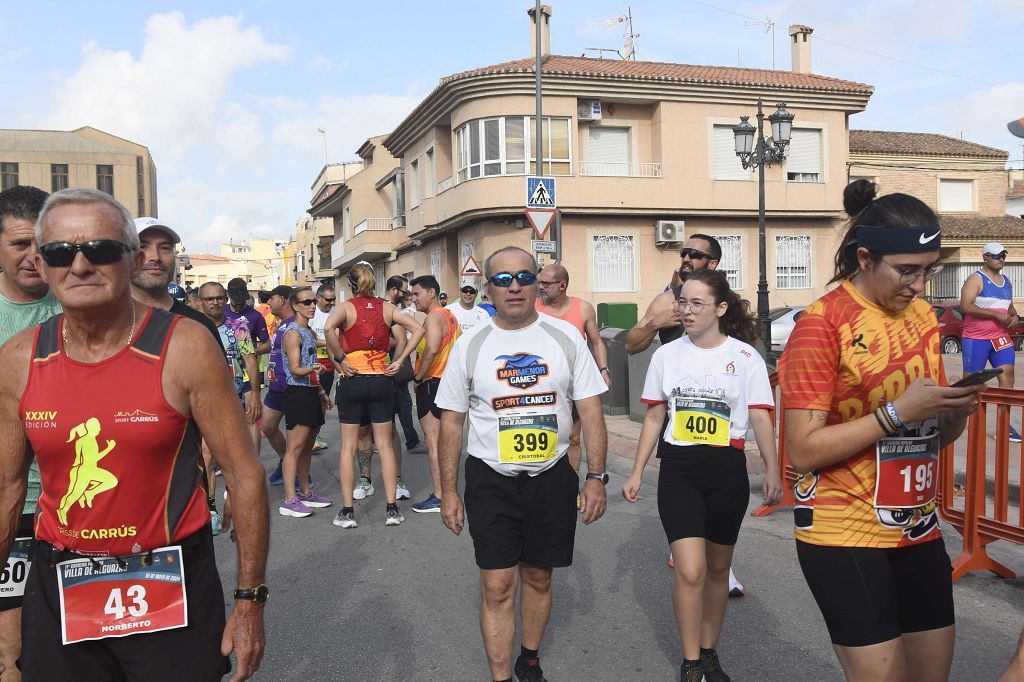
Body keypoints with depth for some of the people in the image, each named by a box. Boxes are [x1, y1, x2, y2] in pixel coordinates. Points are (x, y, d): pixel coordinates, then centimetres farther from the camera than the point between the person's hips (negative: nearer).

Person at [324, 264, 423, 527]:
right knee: (385, 445, 8)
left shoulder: (346, 307, -5)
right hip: (382, 380, 2)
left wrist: (340, 359, -15)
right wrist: (399, 360, -2)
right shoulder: (386, 308, 5)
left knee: (348, 445, 7)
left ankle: (347, 511, 9)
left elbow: (329, 329, -25)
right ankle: (392, 509, 9)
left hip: (352, 380, -2)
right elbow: (418, 329, -2)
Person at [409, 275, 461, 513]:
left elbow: (431, 350, -28)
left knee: (432, 440, -6)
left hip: (431, 383, -10)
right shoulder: (450, 316, 16)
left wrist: (418, 377, -18)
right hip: (447, 381, 10)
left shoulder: (434, 317, -14)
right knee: (442, 439, 15)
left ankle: (438, 496, -3)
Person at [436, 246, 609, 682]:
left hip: (552, 478, 1)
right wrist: (448, 492, 1)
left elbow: (591, 411, 0)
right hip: (491, 481, -1)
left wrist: (596, 477, -5)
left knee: (538, 578, 16)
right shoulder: (470, 346, -2)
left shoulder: (566, 337, -2)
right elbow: (451, 422, 2)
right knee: (497, 587, -1)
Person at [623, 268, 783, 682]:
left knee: (717, 569, 14)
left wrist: (772, 471, -13)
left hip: (727, 470, 0)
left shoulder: (745, 357, -3)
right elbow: (654, 418, 8)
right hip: (678, 470, 0)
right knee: (690, 572, -9)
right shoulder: (666, 355, 2)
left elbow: (760, 418, -2)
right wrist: (637, 473, 6)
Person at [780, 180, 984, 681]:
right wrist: (897, 412, -24)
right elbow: (803, 451, -18)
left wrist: (957, 409, -6)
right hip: (844, 533, -7)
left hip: (918, 527, 7)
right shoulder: (823, 322, -14)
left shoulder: (922, 316, 7)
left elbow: (934, 437, 15)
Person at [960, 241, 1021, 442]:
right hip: (976, 338, -6)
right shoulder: (976, 279, -6)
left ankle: (1005, 423, -6)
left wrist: (1014, 316, 5)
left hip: (1001, 337, 6)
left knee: (1007, 373, -7)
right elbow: (965, 306, -19)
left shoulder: (1007, 282, 17)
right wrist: (996, 314, -20)